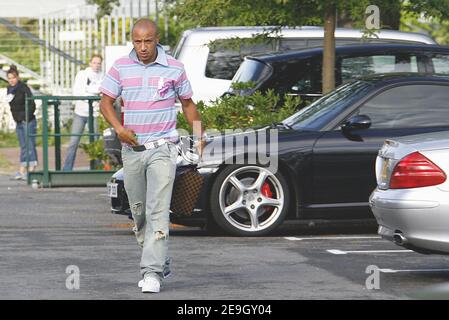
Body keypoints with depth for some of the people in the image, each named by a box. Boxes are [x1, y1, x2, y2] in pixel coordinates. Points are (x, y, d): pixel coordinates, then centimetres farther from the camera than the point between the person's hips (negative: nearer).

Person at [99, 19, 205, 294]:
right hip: (132, 148, 3)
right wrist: (119, 128, -11)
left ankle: (153, 273, -17)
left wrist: (199, 134, 1)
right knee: (138, 212, 10)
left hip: (162, 148, -3)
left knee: (158, 211, -14)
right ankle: (161, 261, 29)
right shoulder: (121, 68, 2)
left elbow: (188, 103, 11)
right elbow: (106, 102, 6)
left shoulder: (174, 68, 0)